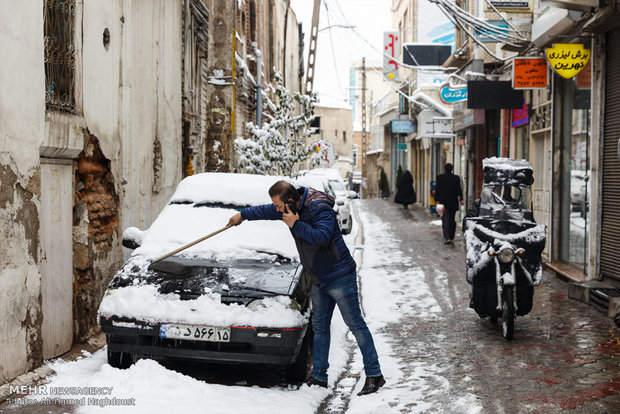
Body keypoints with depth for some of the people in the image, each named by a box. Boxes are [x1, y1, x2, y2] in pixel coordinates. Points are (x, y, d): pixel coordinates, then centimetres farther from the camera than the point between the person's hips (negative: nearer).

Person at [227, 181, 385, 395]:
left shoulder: (320, 208, -22)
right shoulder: (293, 207, 5)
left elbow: (322, 236, -35)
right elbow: (267, 211, 24)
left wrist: (296, 225, -29)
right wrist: (243, 214, 35)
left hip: (339, 277, -9)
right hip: (319, 279, 9)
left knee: (355, 324, -6)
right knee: (319, 326, 12)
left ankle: (374, 375, -2)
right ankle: (318, 377, 20)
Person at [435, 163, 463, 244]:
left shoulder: (440, 177, -3)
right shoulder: (456, 178, 2)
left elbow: (438, 189, -6)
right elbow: (459, 189, -5)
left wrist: (437, 200, -5)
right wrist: (461, 199, -10)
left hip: (444, 202, -3)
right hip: (453, 203, 3)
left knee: (445, 220, -6)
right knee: (452, 220, 15)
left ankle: (447, 237, -21)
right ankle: (451, 237, 21)